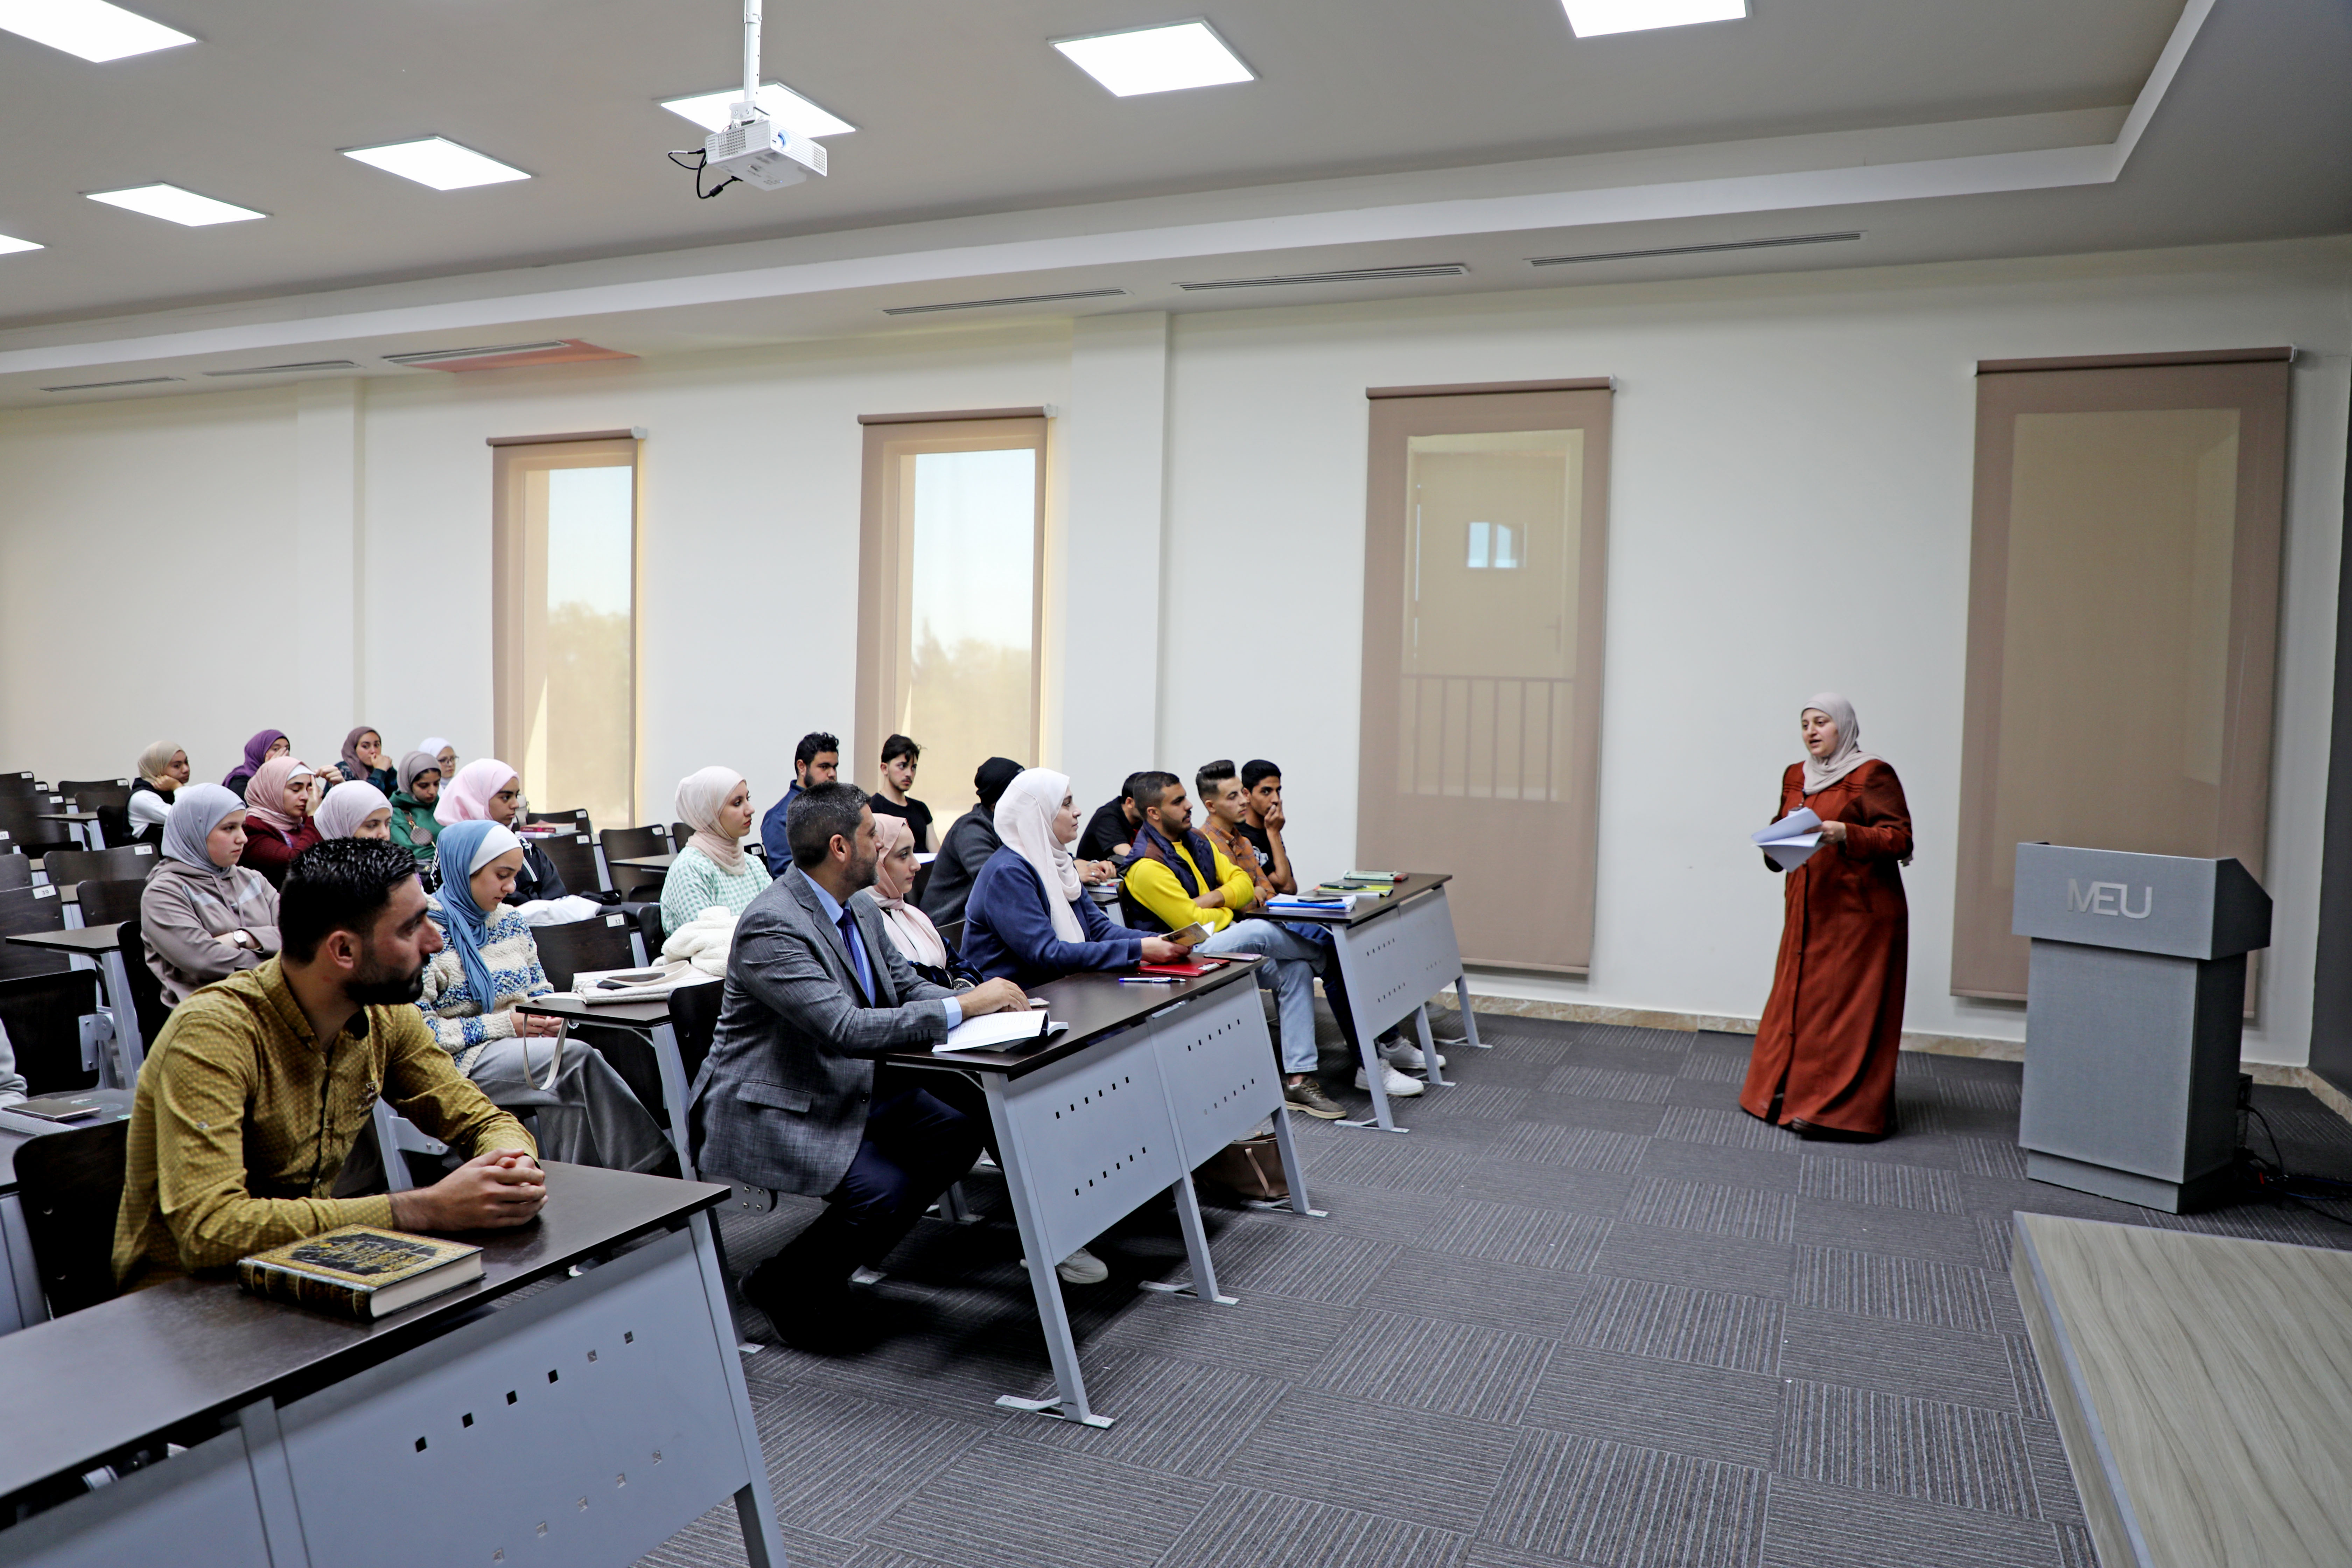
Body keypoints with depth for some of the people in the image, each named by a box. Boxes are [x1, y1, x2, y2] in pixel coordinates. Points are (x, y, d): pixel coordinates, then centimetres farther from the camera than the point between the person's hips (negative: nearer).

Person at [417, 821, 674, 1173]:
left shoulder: (511, 923, 15)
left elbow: (541, 991, 23)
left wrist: (551, 1016, -1)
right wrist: (503, 1025, -16)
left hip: (520, 1050, 6)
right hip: (464, 1061, -6)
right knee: (577, 1059, -29)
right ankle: (653, 1168, -28)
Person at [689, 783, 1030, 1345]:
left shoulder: (862, 915, 7)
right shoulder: (771, 926, -23)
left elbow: (908, 987, 14)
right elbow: (846, 1029, -31)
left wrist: (987, 1002, -7)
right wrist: (963, 1006, -28)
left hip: (849, 1087, 9)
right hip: (771, 1110, -9)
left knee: (958, 1135, -8)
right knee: (882, 1189, -27)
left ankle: (837, 1262, 8)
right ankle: (785, 1284, 2)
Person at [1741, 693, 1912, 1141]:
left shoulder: (1872, 776, -5)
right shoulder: (1795, 776, 14)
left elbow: (1899, 839, -10)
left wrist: (1846, 834, -23)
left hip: (1859, 912, -6)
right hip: (1807, 908, 6)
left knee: (1847, 1007, -5)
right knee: (1797, 1001, 7)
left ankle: (1838, 1109, -2)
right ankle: (1787, 1094, 16)